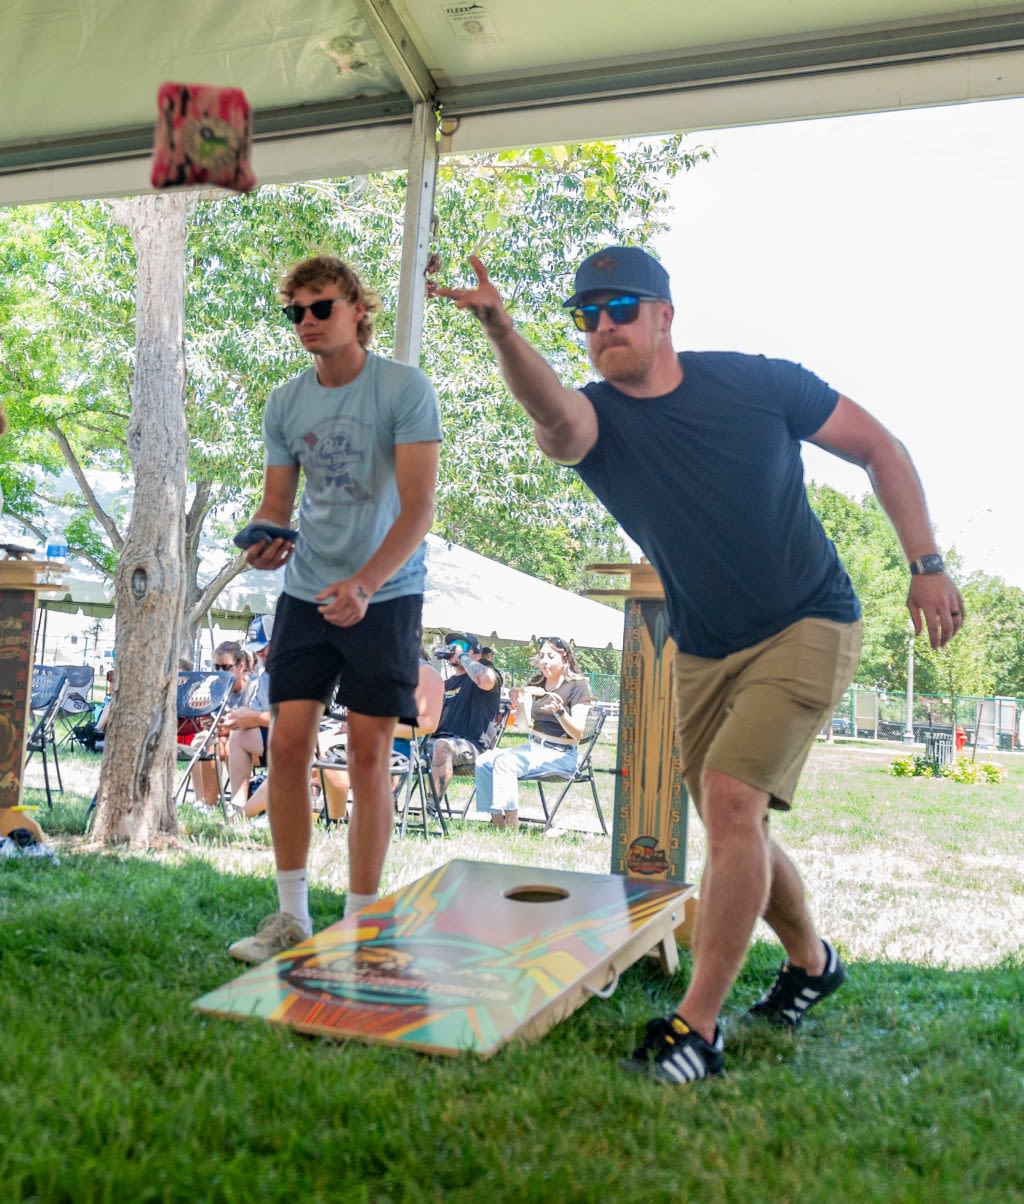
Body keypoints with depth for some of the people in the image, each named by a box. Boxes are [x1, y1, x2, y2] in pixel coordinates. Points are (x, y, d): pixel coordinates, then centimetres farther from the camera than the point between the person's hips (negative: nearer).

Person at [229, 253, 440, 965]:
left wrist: (363, 585, -28)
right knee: (287, 745, 0)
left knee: (370, 758, -3)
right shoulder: (286, 403, 6)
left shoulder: (405, 389, -10)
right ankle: (292, 917, 14)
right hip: (308, 592, 5)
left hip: (385, 595, -4)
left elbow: (419, 509, -16)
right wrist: (263, 540, -14)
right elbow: (277, 502, 10)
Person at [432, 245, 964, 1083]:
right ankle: (810, 962, 41)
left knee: (729, 798, -19)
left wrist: (927, 564, -8)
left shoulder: (758, 383, -11)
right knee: (733, 826, 13)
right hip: (703, 652, 4)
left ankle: (698, 1027, -8)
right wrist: (501, 330, -56)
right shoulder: (597, 419, -9)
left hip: (808, 628, -4)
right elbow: (555, 419, -36)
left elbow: (881, 449, -1)